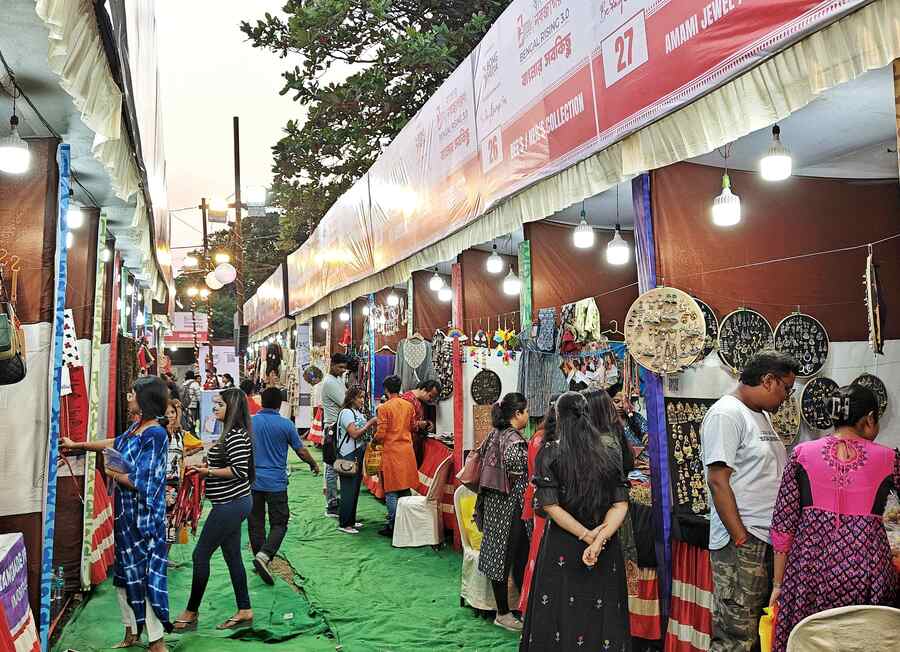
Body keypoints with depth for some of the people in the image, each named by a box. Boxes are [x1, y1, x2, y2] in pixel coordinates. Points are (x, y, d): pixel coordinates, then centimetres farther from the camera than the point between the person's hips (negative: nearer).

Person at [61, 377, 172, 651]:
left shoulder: (155, 435, -21)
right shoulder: (137, 426, 6)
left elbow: (141, 483, -24)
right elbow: (115, 443, 27)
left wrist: (114, 474, -7)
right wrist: (78, 445, 35)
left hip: (145, 518, -9)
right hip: (127, 514, 9)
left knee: (147, 574, -1)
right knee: (125, 572, 18)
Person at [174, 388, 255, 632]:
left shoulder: (236, 435, -18)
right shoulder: (231, 432, 14)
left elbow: (239, 470, -23)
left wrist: (208, 471, -16)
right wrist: (206, 466, 8)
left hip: (231, 504, -10)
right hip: (233, 504, 10)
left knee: (201, 554, -1)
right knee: (232, 556, 14)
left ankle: (191, 612, 13)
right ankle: (245, 612, 22)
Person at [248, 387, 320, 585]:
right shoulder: (286, 424, -7)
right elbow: (301, 451, -1)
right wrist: (314, 464, 17)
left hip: (253, 481, 3)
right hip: (276, 483, -3)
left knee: (255, 523, 14)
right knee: (279, 524, 4)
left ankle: (260, 558, 21)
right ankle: (264, 555, -16)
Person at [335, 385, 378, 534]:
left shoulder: (359, 413, 15)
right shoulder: (346, 412, -12)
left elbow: (364, 432, 13)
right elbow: (354, 433, -21)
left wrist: (373, 425, -3)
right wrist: (370, 423, -16)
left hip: (358, 455, 9)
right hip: (348, 456, -9)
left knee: (355, 489, 14)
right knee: (348, 491, -5)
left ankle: (351, 520, 24)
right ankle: (344, 524, 2)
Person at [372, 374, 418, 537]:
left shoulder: (384, 407, -11)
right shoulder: (409, 406, 4)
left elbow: (380, 434, -12)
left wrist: (374, 441, 8)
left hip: (391, 451, -5)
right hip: (407, 450, 5)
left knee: (391, 491, 1)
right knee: (405, 488, 13)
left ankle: (393, 526, 2)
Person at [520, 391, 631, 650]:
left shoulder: (549, 452, -7)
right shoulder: (609, 454, 2)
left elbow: (550, 505, -13)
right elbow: (621, 505, -5)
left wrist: (586, 536, -10)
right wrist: (600, 538, -15)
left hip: (561, 547, -3)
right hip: (606, 552, 3)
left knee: (559, 617, 9)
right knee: (601, 617, 13)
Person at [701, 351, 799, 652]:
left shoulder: (760, 415, 16)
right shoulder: (726, 414, -13)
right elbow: (718, 480, -18)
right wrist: (742, 539, -19)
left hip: (769, 539, 9)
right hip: (741, 543, -9)